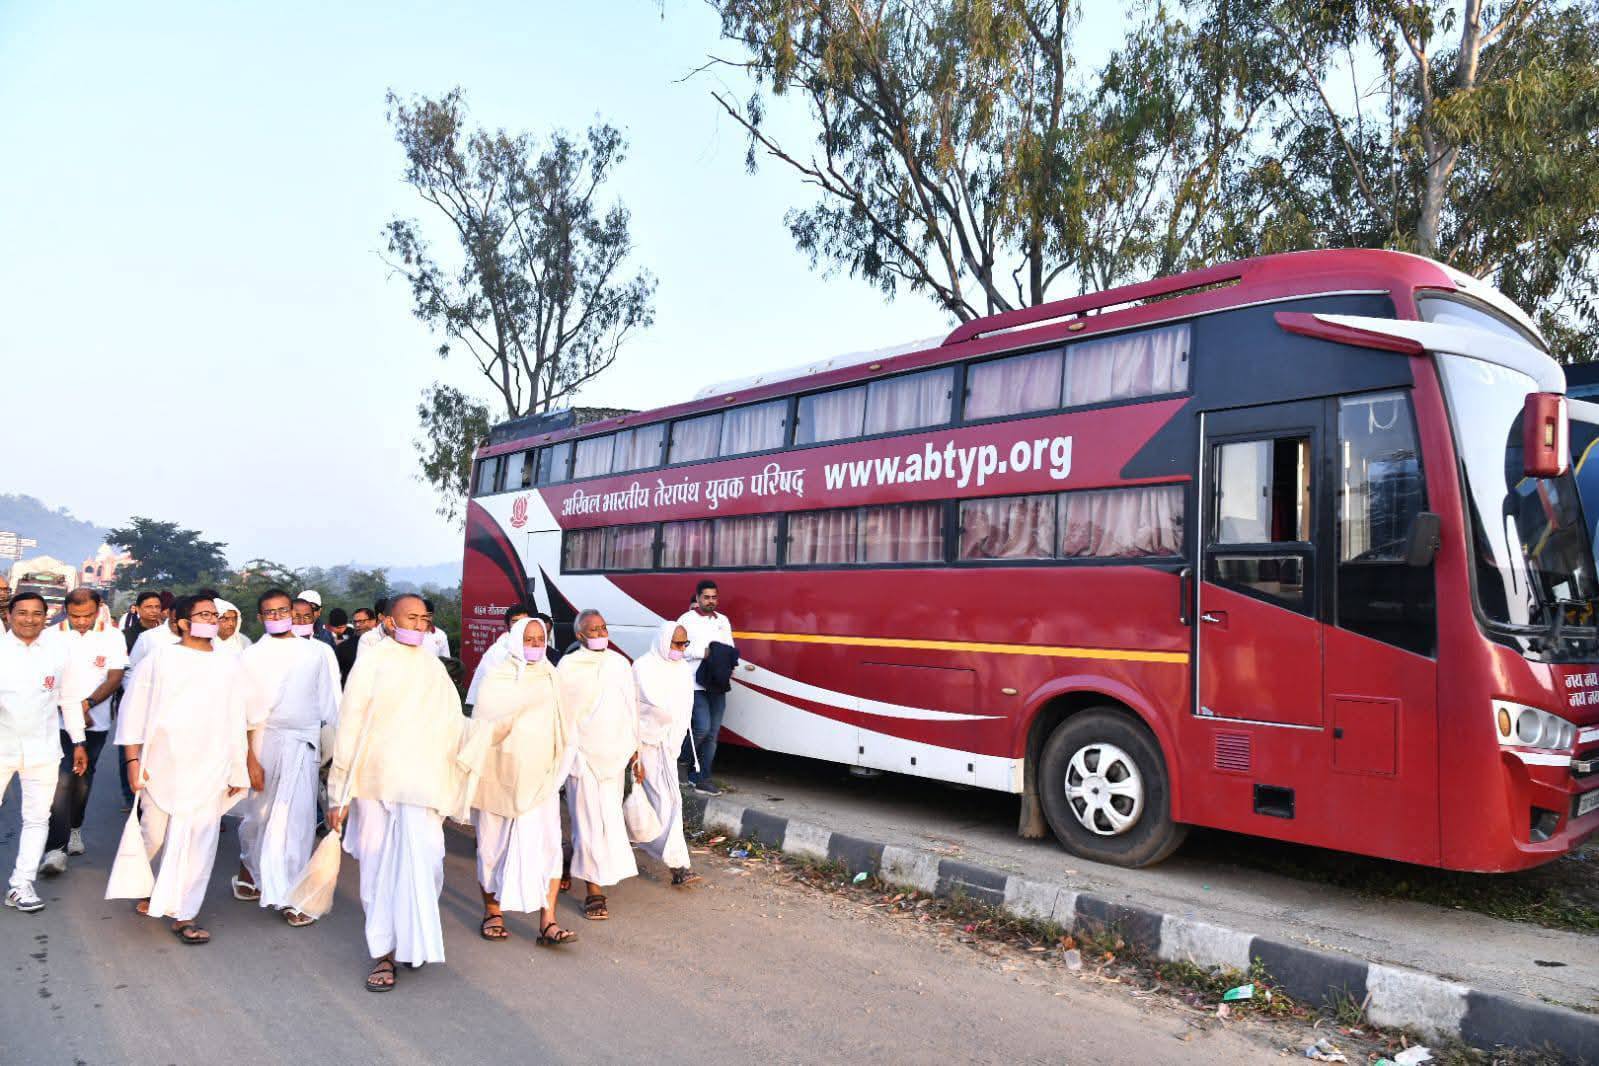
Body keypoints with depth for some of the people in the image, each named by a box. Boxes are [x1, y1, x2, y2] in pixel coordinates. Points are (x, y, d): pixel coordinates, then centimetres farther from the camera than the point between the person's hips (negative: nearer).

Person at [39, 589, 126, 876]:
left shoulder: (113, 637, -2)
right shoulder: (54, 636, -5)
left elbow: (115, 678, -5)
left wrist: (86, 704, -17)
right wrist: (69, 709, -15)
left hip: (96, 722, 2)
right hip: (60, 721, -1)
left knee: (83, 778, 13)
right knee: (61, 780, -12)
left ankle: (74, 828, 36)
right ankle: (55, 850, -12)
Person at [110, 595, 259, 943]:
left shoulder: (230, 662, 7)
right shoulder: (160, 658, 1)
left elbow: (241, 719, 11)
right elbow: (135, 712, 0)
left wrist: (242, 765, 9)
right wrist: (133, 761, -6)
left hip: (210, 769, 1)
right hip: (163, 766, -1)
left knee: (199, 841, -2)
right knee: (155, 834, 10)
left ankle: (183, 914, 7)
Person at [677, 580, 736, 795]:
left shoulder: (723, 620, 14)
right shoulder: (687, 620, -2)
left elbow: (731, 648, 17)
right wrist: (702, 653, -16)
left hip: (717, 684, 6)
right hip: (696, 684, -5)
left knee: (713, 733, 5)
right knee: (702, 728, -14)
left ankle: (701, 778, 13)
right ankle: (679, 760, 12)